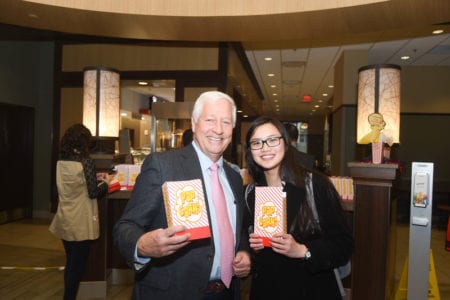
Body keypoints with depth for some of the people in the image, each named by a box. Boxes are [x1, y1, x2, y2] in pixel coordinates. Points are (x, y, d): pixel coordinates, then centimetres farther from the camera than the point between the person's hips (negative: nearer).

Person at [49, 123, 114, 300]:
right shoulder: (85, 161, -16)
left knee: (70, 263, 20)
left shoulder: (61, 162, 4)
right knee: (77, 265, 7)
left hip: (64, 221, 7)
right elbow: (93, 193, -15)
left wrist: (94, 177, 16)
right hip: (80, 224, -7)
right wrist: (106, 182, 1)